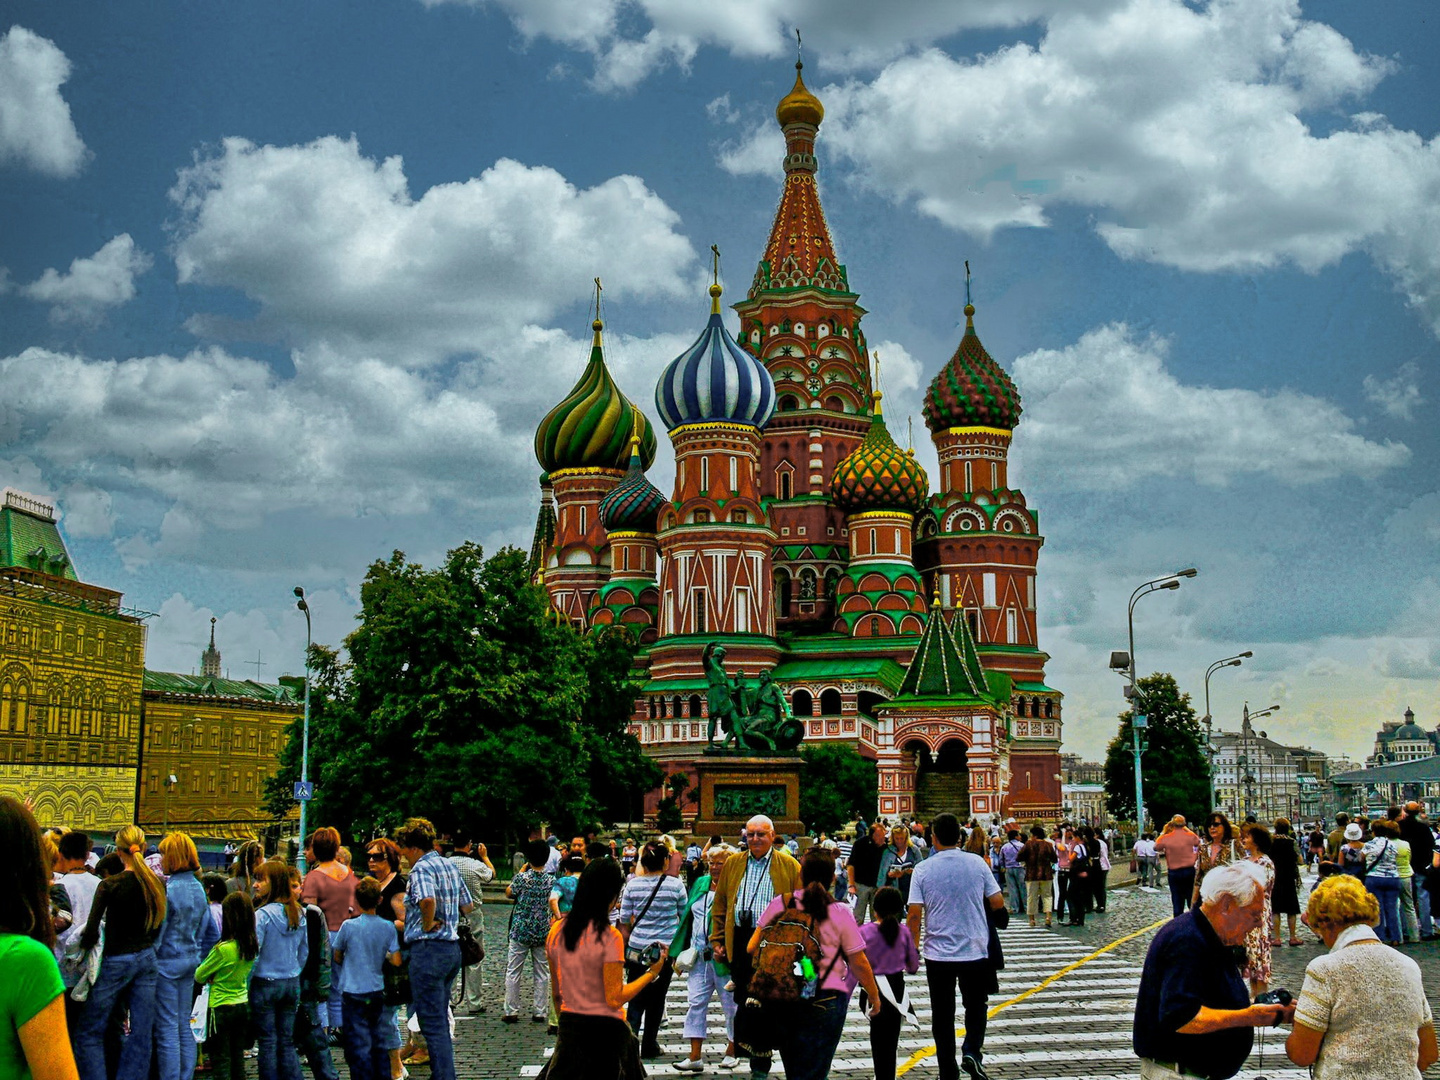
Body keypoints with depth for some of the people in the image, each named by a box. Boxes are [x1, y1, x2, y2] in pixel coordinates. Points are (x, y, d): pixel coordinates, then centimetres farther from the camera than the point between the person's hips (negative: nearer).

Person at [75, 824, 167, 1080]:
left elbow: (91, 932, -15)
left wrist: (83, 944, 3)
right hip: (147, 960, 5)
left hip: (116, 962, -5)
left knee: (90, 1032, 6)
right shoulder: (157, 884, 1)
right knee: (142, 1033, 8)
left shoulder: (110, 886, -14)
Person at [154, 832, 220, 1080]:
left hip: (167, 962, -8)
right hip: (190, 961, 8)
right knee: (185, 1025, 13)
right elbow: (212, 932, 13)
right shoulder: (198, 888, 8)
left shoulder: (167, 890, -16)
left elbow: (155, 933, -16)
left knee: (167, 1027, -3)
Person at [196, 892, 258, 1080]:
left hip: (221, 1007, -6)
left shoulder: (222, 949, -20)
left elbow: (199, 976, -7)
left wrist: (210, 979, 12)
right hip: (243, 1005, 6)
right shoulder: (252, 947, -1)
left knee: (220, 1061, 1)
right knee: (238, 1059, 15)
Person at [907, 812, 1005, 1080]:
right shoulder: (977, 863, -5)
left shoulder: (923, 869, -7)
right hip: (975, 951, 1)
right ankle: (972, 1051, -3)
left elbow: (914, 914, -10)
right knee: (975, 1007, 19)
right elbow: (998, 902, -2)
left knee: (942, 1015, 10)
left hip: (937, 954, 0)